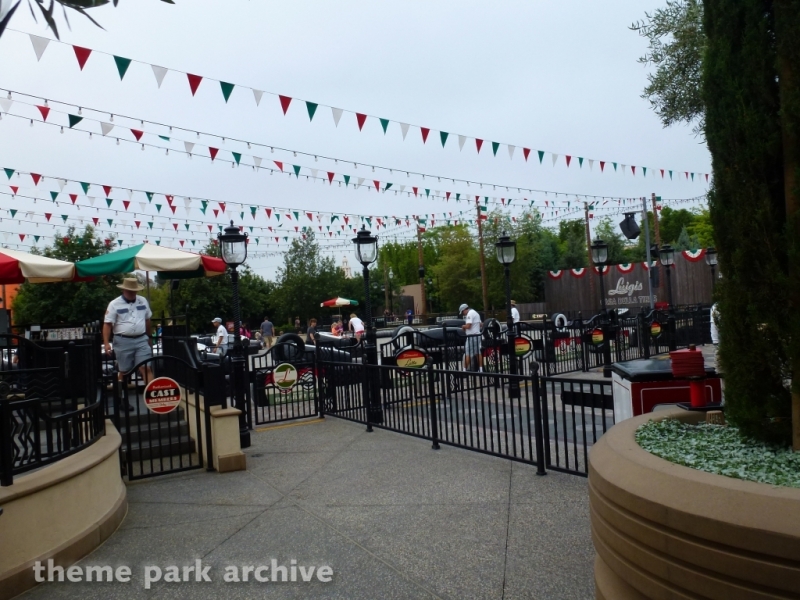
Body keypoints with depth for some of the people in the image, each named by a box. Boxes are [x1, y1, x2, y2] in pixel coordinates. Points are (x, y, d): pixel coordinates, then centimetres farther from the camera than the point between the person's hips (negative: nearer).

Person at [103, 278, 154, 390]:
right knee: (123, 371, 9)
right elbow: (107, 324, -6)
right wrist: (106, 343, -14)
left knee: (146, 368, -6)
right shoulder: (114, 304, -5)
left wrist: (149, 338, 21)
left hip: (142, 340, 2)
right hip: (123, 341, -2)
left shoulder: (143, 301, 7)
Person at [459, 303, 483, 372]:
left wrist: (463, 326, -2)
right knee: (478, 353, 11)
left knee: (467, 354, -8)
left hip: (472, 336, -10)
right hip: (478, 335, 10)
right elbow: (480, 324, 22)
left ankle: (465, 369, -9)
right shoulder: (476, 313, 18)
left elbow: (468, 326, -23)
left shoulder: (470, 314, -13)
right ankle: (481, 369, 12)